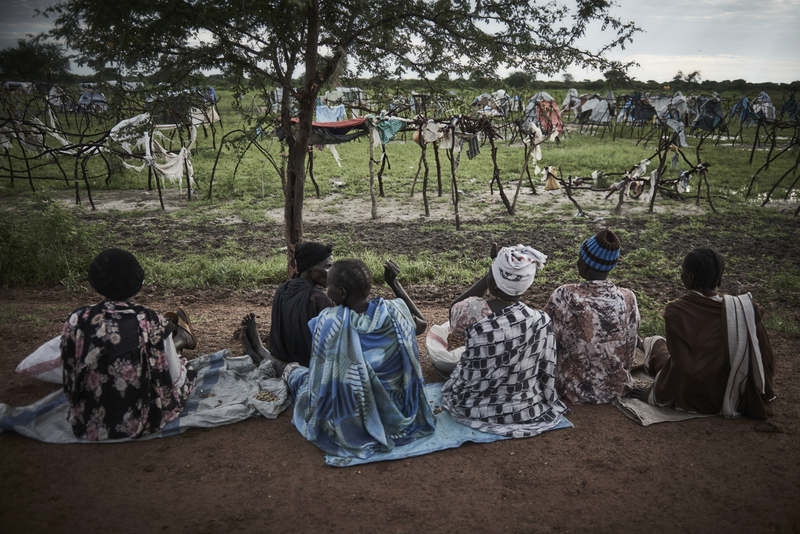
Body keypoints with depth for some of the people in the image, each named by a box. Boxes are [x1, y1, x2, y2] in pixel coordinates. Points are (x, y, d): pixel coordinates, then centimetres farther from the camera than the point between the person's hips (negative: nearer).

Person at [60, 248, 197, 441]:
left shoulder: (76, 321, -14)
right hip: (142, 425, -3)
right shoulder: (153, 323, -20)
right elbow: (176, 381, -10)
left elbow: (69, 378, 1)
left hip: (88, 427, 3)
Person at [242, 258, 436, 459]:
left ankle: (263, 355, 56)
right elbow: (421, 324, 8)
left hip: (347, 425, -4)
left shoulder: (328, 320, -24)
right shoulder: (394, 312, -16)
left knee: (295, 370, 23)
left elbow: (320, 376, -11)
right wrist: (394, 283, 8)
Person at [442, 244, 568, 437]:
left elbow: (454, 310, 1)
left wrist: (491, 273, -1)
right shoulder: (541, 321, -22)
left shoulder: (473, 311, -25)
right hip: (525, 412, 2)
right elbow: (546, 373, -8)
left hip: (472, 408, -1)